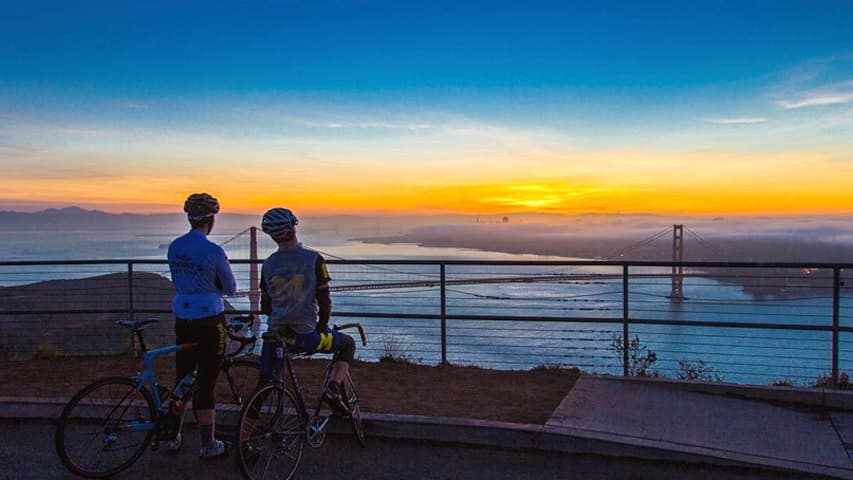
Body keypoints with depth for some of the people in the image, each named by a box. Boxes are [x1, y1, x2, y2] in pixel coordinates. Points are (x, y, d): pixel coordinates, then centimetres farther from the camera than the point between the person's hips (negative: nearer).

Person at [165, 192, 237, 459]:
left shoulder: (174, 247, 3)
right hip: (210, 321, -6)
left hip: (182, 320, 6)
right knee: (206, 383, 2)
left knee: (182, 378, 17)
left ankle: (172, 438, 29)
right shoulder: (213, 251, -16)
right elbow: (231, 289, -5)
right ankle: (208, 445, 13)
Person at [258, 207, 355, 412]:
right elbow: (324, 301, -7)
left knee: (264, 385, 19)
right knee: (348, 344, 19)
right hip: (305, 336, -3)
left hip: (276, 334, 4)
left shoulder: (268, 264, 2)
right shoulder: (314, 259, -10)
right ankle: (333, 388, -1)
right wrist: (322, 329, 8)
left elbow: (265, 306, 9)